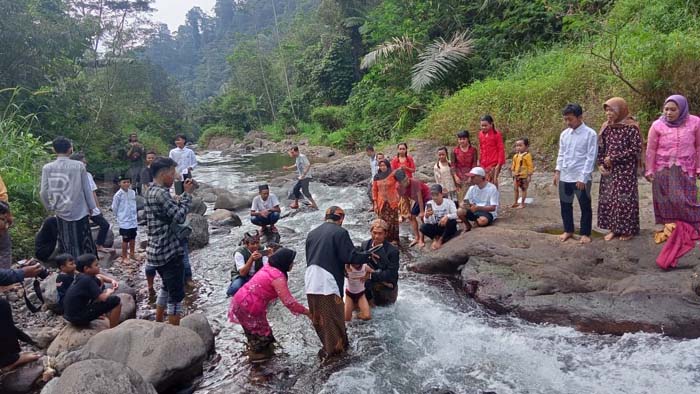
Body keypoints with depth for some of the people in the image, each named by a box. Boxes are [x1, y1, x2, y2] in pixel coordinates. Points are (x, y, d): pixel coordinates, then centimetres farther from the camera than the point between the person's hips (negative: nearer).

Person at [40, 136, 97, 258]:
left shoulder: (47, 168, -5)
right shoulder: (79, 166, -10)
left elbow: (44, 192, -3)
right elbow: (87, 189, -4)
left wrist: (50, 206, 15)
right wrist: (91, 206, 8)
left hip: (61, 212, 2)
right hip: (79, 211, -2)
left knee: (66, 246, 12)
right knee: (84, 245, 8)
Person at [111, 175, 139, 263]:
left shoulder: (133, 192, 2)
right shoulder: (118, 195, -15)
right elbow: (114, 208, -7)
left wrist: (135, 215, 12)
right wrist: (120, 217, 2)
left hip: (133, 220, 6)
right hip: (124, 222, -6)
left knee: (133, 238, 16)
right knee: (125, 239, 2)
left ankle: (132, 254, 32)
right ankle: (124, 257, 15)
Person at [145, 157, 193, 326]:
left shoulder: (152, 191, 11)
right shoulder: (161, 193, -20)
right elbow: (180, 217, -22)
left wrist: (184, 193, 6)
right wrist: (187, 193, -13)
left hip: (158, 251, 10)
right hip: (169, 252, -10)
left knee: (167, 287, 26)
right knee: (176, 294, 0)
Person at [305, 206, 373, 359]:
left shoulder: (312, 233, 14)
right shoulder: (340, 232, -6)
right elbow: (350, 256, -11)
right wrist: (367, 256, 6)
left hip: (311, 282, 6)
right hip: (328, 282, -6)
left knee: (318, 317, 16)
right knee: (334, 316, 11)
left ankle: (329, 346, 27)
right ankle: (337, 346, 24)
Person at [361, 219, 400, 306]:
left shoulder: (393, 250, -17)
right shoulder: (365, 245, -3)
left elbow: (391, 273, -20)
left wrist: (372, 275, -30)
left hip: (386, 285, -3)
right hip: (369, 283, 3)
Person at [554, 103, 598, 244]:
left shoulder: (590, 134, -9)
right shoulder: (564, 134, 7)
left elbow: (591, 157, -11)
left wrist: (583, 177, -15)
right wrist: (557, 171, 5)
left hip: (581, 178, -5)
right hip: (565, 177, 5)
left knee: (585, 207, 7)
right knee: (565, 205, 14)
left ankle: (585, 233, 20)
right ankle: (568, 230, 29)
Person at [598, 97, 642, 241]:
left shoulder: (631, 127, -11)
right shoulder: (606, 127, 6)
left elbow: (636, 149, -15)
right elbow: (600, 148, 11)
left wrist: (613, 158, -16)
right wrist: (601, 164, -2)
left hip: (626, 170, -6)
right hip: (608, 170, 6)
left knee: (625, 199, -1)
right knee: (608, 198, 7)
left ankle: (628, 230, 13)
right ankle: (614, 229, 19)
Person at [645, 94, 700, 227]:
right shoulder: (657, 125, -5)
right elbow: (651, 150, 0)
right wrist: (649, 170, 0)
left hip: (685, 170, 0)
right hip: (662, 170, 0)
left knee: (686, 201, 1)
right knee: (665, 202, 5)